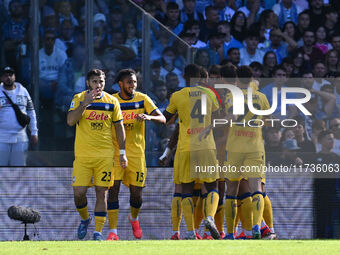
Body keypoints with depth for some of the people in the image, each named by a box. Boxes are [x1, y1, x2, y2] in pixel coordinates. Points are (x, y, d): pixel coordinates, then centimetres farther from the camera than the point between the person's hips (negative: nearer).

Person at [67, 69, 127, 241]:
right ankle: (84, 219, 24)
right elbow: (70, 121, -12)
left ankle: (98, 231, 1)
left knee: (101, 192, -4)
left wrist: (122, 153, 6)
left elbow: (119, 128, 10)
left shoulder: (112, 102, 5)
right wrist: (85, 103, -22)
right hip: (82, 155, 0)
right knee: (79, 192, -5)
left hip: (105, 155, 0)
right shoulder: (79, 99, 1)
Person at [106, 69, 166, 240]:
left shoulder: (142, 99, 2)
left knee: (136, 193, 1)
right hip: (115, 152, -1)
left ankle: (134, 219, 34)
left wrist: (149, 117, -25)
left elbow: (162, 119, -5)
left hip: (136, 153, 1)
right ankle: (113, 232, -9)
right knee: (113, 189, -11)